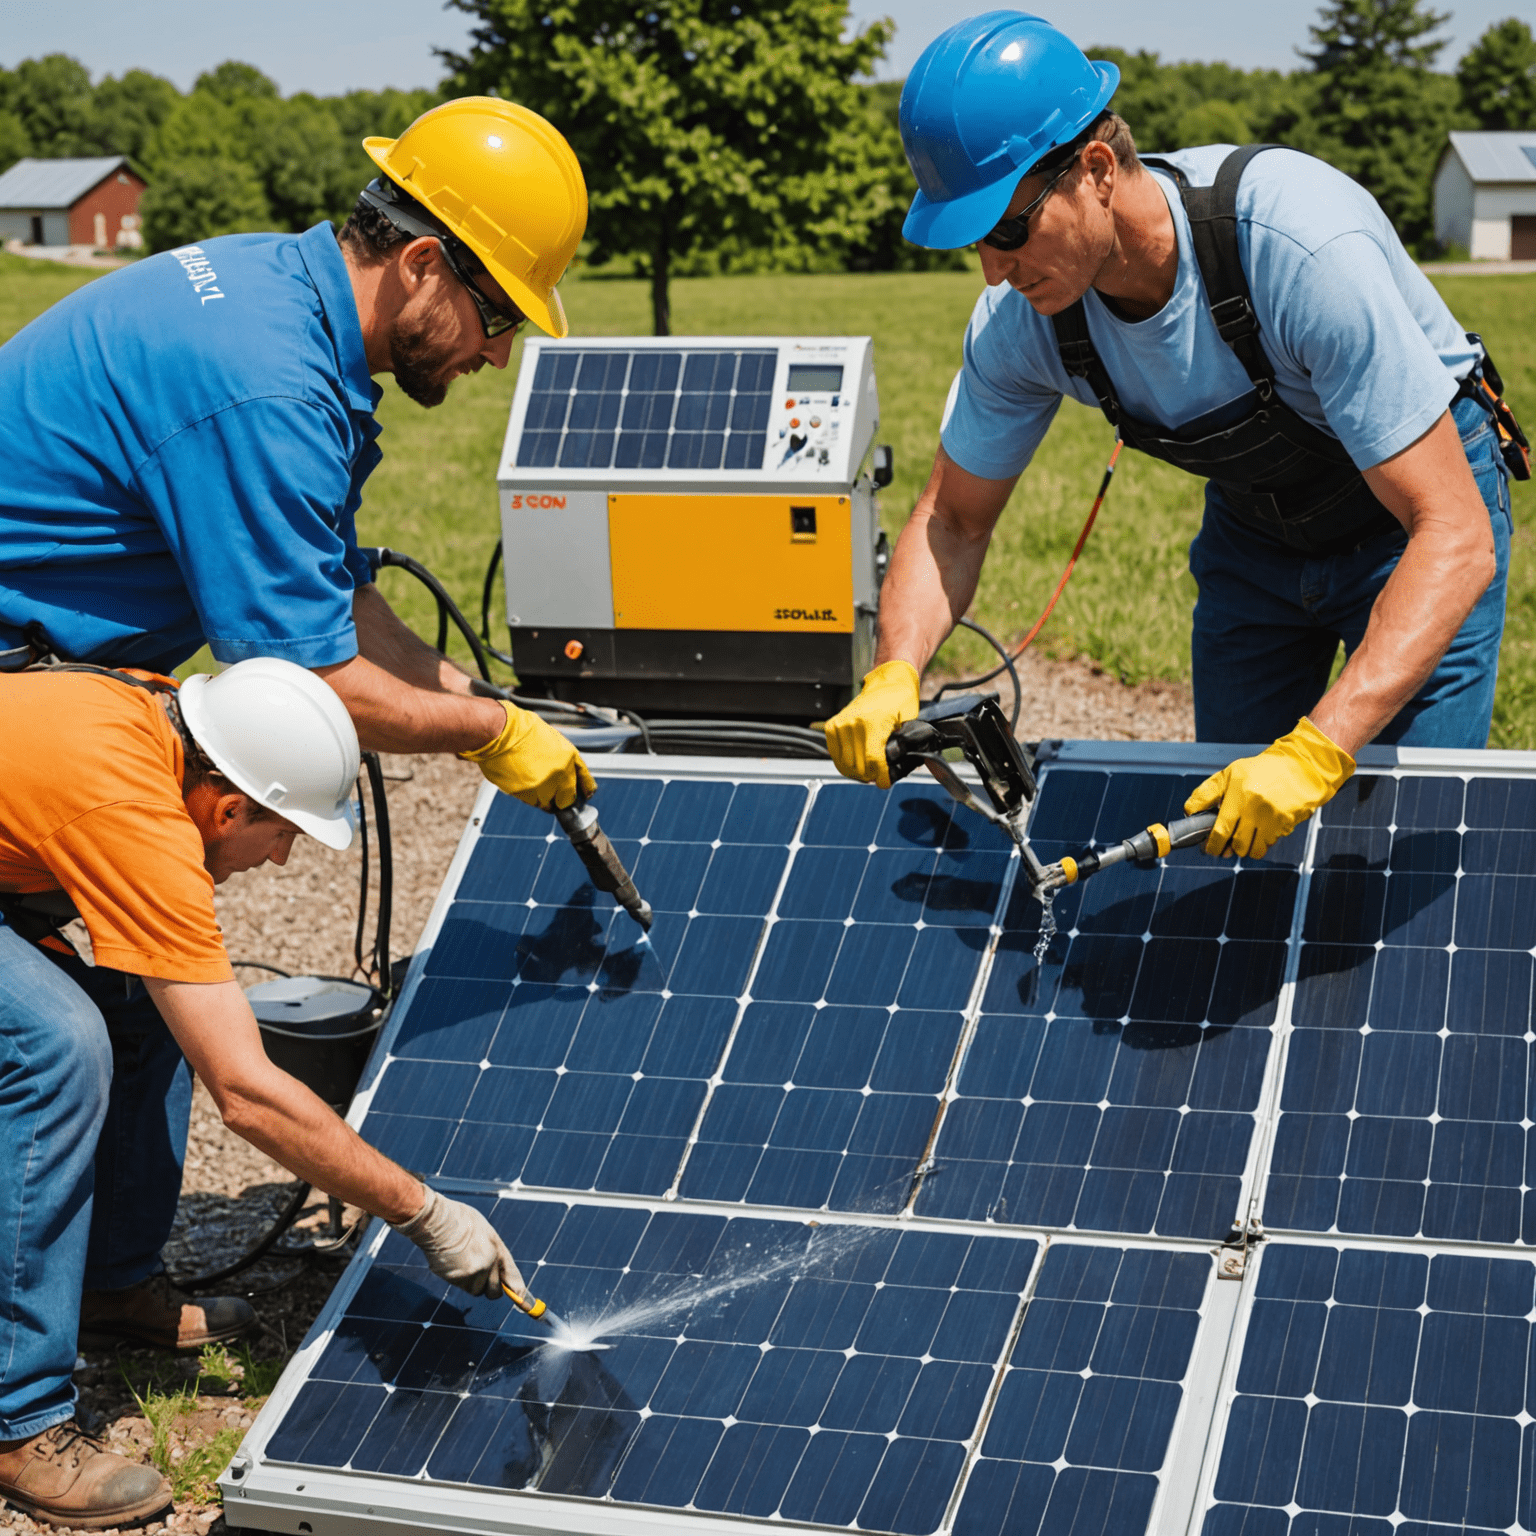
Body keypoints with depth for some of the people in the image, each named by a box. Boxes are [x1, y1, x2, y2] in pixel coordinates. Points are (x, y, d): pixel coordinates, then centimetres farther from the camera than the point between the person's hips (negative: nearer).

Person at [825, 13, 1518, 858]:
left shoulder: (1304, 247, -39)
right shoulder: (1019, 321, -22)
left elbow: (1456, 538, -40)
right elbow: (953, 520, -6)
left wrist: (1317, 750, -51)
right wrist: (893, 673, -26)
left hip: (1423, 495, -4)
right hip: (1253, 520, 5)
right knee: (1220, 817, 6)